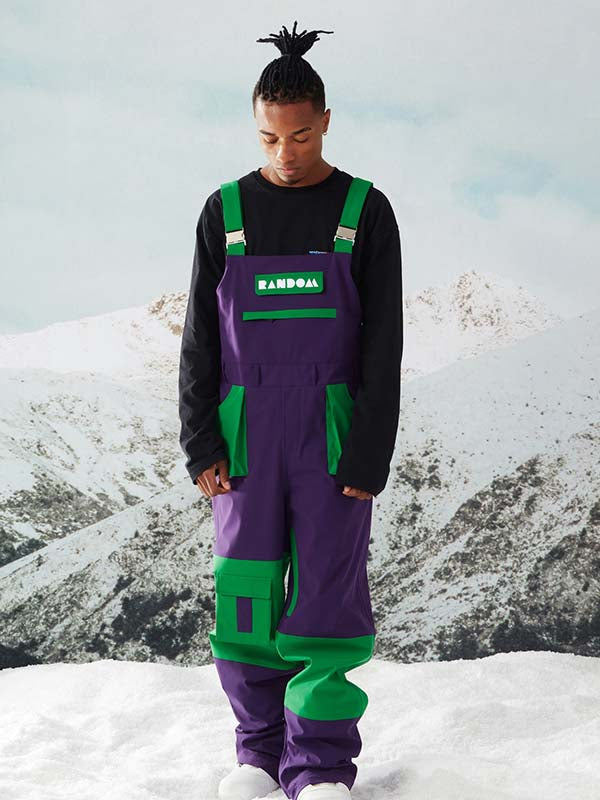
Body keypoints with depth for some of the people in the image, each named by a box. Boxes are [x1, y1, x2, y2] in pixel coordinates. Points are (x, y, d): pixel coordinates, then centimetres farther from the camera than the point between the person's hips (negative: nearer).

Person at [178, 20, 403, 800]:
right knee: (246, 591, 0)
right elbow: (200, 339, 5)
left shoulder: (365, 213, 0)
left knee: (329, 589, -6)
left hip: (333, 435, -2)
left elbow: (384, 346, -2)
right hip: (246, 436, 2)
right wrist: (200, 444, -4)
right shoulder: (226, 213, 6)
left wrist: (371, 456, -10)